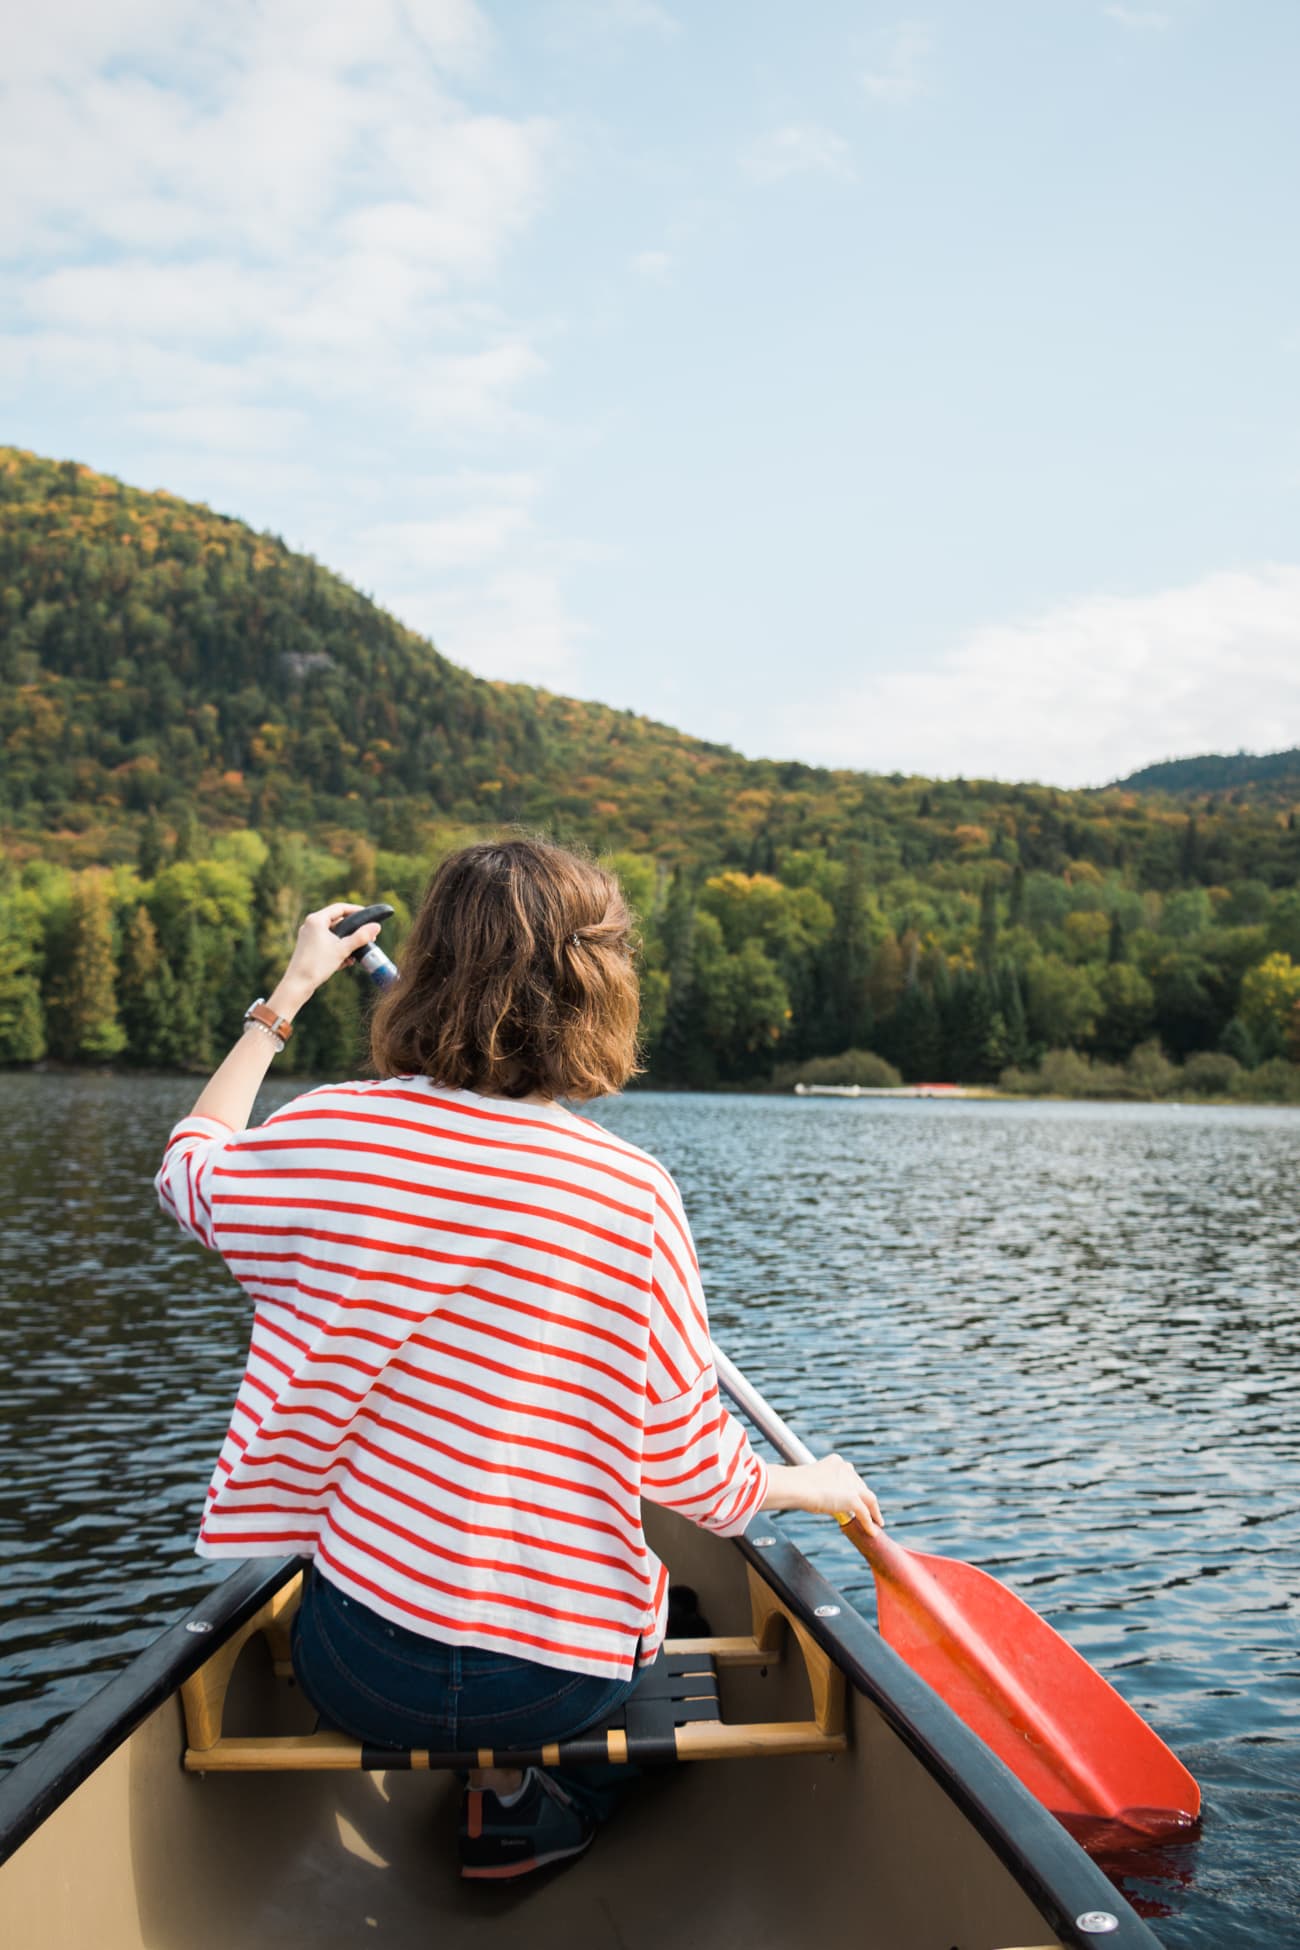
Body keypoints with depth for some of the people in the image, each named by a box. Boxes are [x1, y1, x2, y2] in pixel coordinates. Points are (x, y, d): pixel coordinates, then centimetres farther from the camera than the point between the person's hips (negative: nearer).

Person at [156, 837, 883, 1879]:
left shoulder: (334, 1132, -12)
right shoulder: (634, 1193, -17)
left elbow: (193, 1170, 13)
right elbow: (699, 1475, -9)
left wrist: (290, 991, 21)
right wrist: (812, 1484, 12)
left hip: (358, 1670, 2)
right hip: (562, 1683, -1)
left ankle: (501, 1791, 34)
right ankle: (511, 1806, 25)